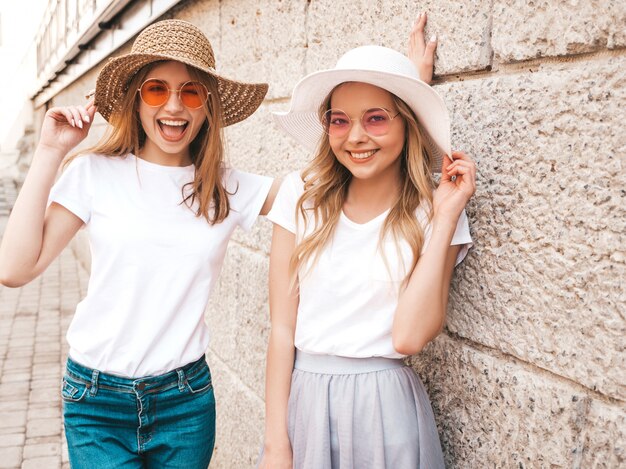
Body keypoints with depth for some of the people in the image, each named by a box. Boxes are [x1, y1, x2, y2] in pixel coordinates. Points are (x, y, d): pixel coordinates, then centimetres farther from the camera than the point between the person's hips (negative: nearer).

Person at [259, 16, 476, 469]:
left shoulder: (431, 213, -5)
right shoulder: (303, 194, -2)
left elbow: (408, 336, -17)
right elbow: (282, 328, -2)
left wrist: (446, 215, -17)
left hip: (384, 410, -1)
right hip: (301, 401, 2)